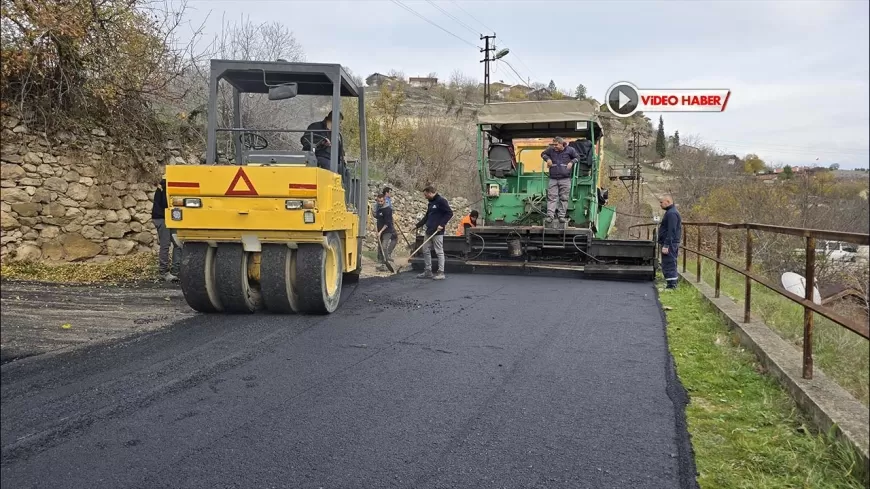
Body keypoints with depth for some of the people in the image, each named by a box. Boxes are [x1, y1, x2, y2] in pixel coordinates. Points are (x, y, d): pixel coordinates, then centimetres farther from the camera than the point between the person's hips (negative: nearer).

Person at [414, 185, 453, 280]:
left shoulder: (441, 201, -10)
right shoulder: (430, 203, 17)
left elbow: (450, 213, -15)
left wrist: (442, 224, -20)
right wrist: (418, 225, 21)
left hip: (437, 232, -9)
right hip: (429, 231, 9)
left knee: (439, 252, -4)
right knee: (425, 250, 11)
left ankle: (441, 273, 1)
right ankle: (428, 271, 18)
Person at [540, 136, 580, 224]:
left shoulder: (569, 150, -1)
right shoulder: (551, 150, 1)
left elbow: (577, 157, 14)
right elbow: (543, 154, 19)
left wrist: (571, 162, -3)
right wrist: (547, 159, 0)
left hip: (565, 179, -1)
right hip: (553, 179, 1)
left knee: (564, 198, 3)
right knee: (551, 197, -5)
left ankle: (562, 216, 8)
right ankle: (550, 216, -6)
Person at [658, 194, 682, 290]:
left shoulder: (671, 214, -16)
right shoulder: (670, 212, 18)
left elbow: (671, 231, -23)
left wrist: (666, 245, -25)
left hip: (669, 244, -11)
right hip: (671, 244, 11)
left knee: (668, 265, -8)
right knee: (672, 265, 13)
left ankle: (671, 285, -7)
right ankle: (672, 284, 18)